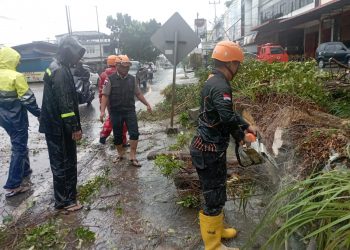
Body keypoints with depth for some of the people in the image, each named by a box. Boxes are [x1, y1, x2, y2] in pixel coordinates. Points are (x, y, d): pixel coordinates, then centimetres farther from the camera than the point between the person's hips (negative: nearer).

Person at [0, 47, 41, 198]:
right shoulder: (16, 77, -19)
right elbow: (28, 99, -18)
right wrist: (39, 113, -7)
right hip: (17, 119, -8)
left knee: (19, 145, 24)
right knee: (19, 148, -1)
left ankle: (24, 170, 39)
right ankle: (13, 186, 0)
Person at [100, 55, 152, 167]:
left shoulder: (132, 79, 5)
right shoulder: (110, 79, -5)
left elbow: (138, 93, 15)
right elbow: (105, 95, -7)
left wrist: (147, 104, 12)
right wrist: (102, 111, -16)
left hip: (130, 111, 2)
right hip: (116, 112, -2)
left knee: (134, 133, -7)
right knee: (117, 135, 9)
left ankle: (132, 156, 4)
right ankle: (120, 154, 30)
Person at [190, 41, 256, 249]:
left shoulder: (215, 81, 12)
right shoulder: (220, 86, -22)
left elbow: (228, 113, 21)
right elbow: (228, 118, -34)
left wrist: (246, 126, 15)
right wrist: (240, 135, -14)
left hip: (212, 148, 10)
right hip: (209, 151, -10)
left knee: (218, 193, 23)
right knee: (214, 197, 3)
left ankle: (217, 230, 42)